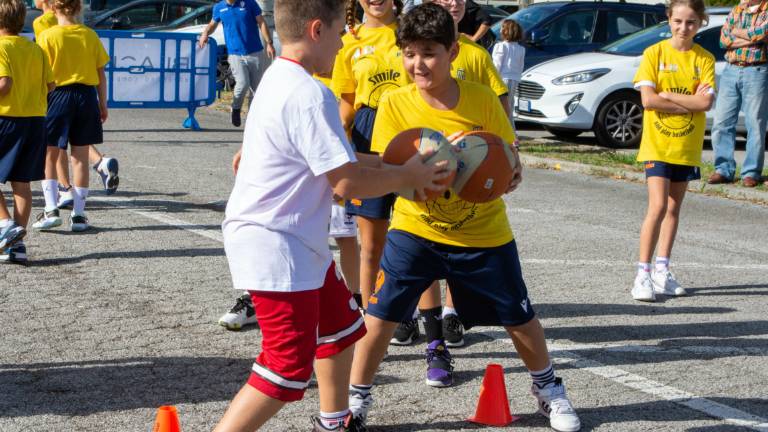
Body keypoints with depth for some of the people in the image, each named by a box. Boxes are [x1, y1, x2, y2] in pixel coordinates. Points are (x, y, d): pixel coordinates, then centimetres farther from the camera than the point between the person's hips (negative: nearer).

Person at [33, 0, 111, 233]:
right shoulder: (90, 35, 2)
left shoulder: (47, 36, -7)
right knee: (80, 157, 7)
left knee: (49, 156, 9)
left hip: (58, 96, -2)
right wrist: (103, 104, 12)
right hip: (86, 96, 3)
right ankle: (78, 214, 8)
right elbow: (101, 74, 4)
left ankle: (51, 209, -2)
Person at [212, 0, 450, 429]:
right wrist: (407, 176, -7)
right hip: (276, 246, -11)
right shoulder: (309, 95, -22)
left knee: (341, 325, 26)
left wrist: (392, 165, 12)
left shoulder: (281, 79, 10)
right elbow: (346, 182, -23)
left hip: (299, 241, 11)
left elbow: (330, 158, 19)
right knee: (289, 368, -9)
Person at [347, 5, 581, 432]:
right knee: (380, 314, -7)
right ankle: (357, 397, 15)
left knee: (519, 317, 11)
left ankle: (549, 389, 36)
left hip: (483, 233, 1)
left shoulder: (483, 99, -11)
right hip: (416, 228, 0)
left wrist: (510, 174, -26)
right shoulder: (395, 103, -12)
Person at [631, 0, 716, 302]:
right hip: (657, 143, -3)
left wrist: (667, 95, -14)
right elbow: (647, 100, -14)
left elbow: (706, 102, -11)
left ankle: (662, 271, 21)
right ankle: (643, 274, -9)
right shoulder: (654, 54, -4)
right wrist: (691, 102, -12)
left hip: (687, 146, 3)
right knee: (658, 206, -13)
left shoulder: (704, 59, 1)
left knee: (674, 208, 11)